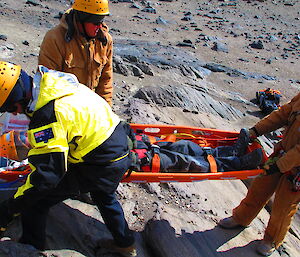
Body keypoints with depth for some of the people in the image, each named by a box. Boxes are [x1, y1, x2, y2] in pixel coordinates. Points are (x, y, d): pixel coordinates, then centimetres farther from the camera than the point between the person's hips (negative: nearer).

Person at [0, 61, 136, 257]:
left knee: (35, 201, -2)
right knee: (104, 195, 35)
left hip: (103, 166, -10)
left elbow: (48, 173, -28)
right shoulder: (54, 81, -2)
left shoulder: (47, 116, -29)